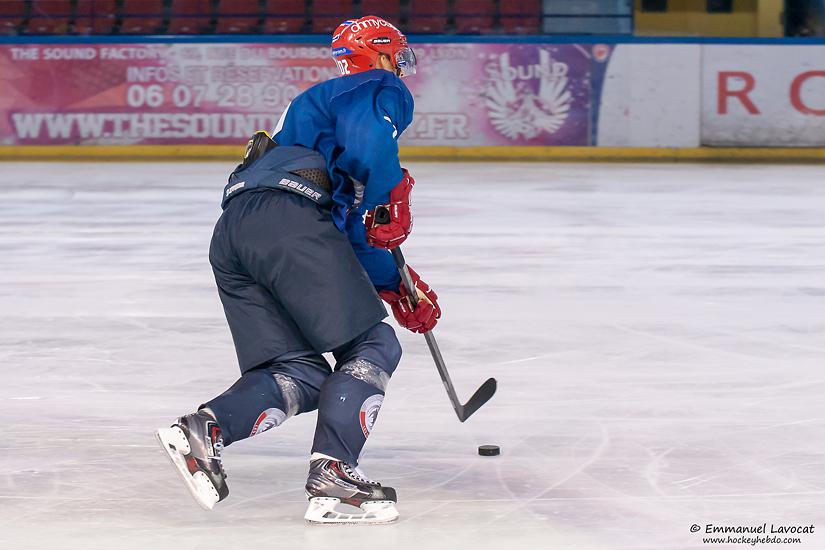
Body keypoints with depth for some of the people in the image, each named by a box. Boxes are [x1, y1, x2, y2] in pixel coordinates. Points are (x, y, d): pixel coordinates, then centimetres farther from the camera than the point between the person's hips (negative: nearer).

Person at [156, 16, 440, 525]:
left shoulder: (318, 101, 41)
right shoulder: (385, 90, 14)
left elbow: (352, 230, 40)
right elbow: (368, 136, -14)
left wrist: (395, 287, 38)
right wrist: (393, 194, -2)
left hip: (231, 234, 8)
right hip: (286, 218, -8)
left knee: (300, 374, 7)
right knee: (372, 346, -3)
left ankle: (204, 428, -16)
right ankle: (332, 471, -20)